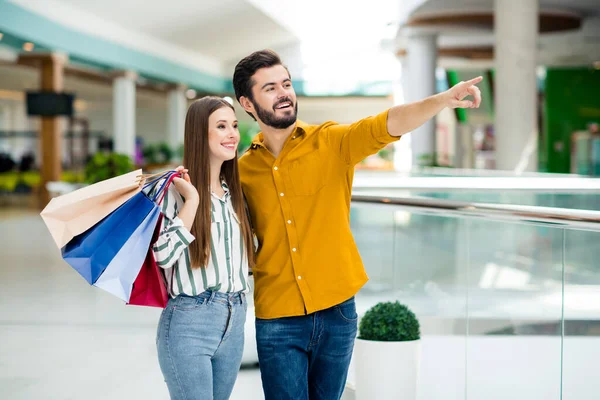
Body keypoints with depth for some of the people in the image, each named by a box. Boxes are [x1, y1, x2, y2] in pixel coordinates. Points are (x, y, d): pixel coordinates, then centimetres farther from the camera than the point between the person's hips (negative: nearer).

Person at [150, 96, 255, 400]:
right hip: (188, 324, -6)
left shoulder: (235, 192, 11)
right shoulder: (176, 188, -9)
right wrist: (192, 200, -19)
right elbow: (163, 255, -18)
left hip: (234, 324, 7)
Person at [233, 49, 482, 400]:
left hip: (337, 312, 0)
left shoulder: (332, 143, -2)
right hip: (277, 319, 0)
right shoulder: (243, 170, 3)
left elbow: (386, 125, -19)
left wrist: (442, 100, -36)